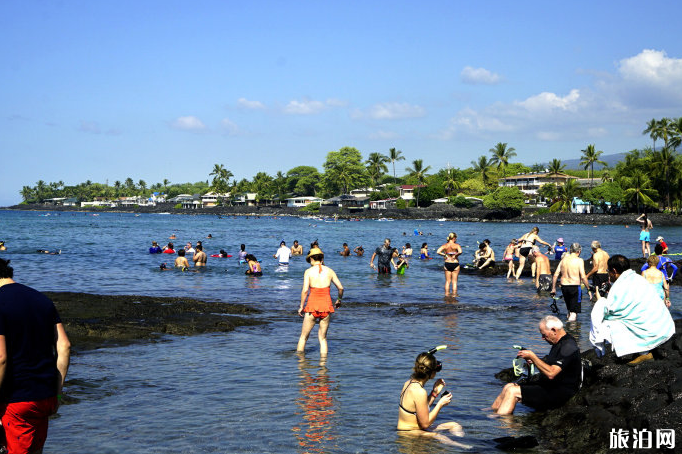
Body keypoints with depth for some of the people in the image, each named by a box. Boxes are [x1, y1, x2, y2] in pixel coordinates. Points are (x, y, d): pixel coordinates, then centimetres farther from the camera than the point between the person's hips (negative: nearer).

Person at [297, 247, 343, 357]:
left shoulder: (308, 271, -4)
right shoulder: (329, 271, 3)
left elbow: (305, 290, -11)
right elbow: (340, 288, 4)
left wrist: (301, 306, -1)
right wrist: (339, 300, 22)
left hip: (313, 305, -2)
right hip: (326, 305, 2)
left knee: (304, 336, 12)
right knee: (323, 337, 13)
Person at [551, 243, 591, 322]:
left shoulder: (563, 260, 8)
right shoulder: (579, 260, -7)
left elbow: (556, 275, 6)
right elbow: (583, 277, -14)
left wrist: (553, 288, 12)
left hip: (564, 286, 5)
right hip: (575, 287, -5)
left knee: (569, 309, 24)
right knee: (574, 311, -1)